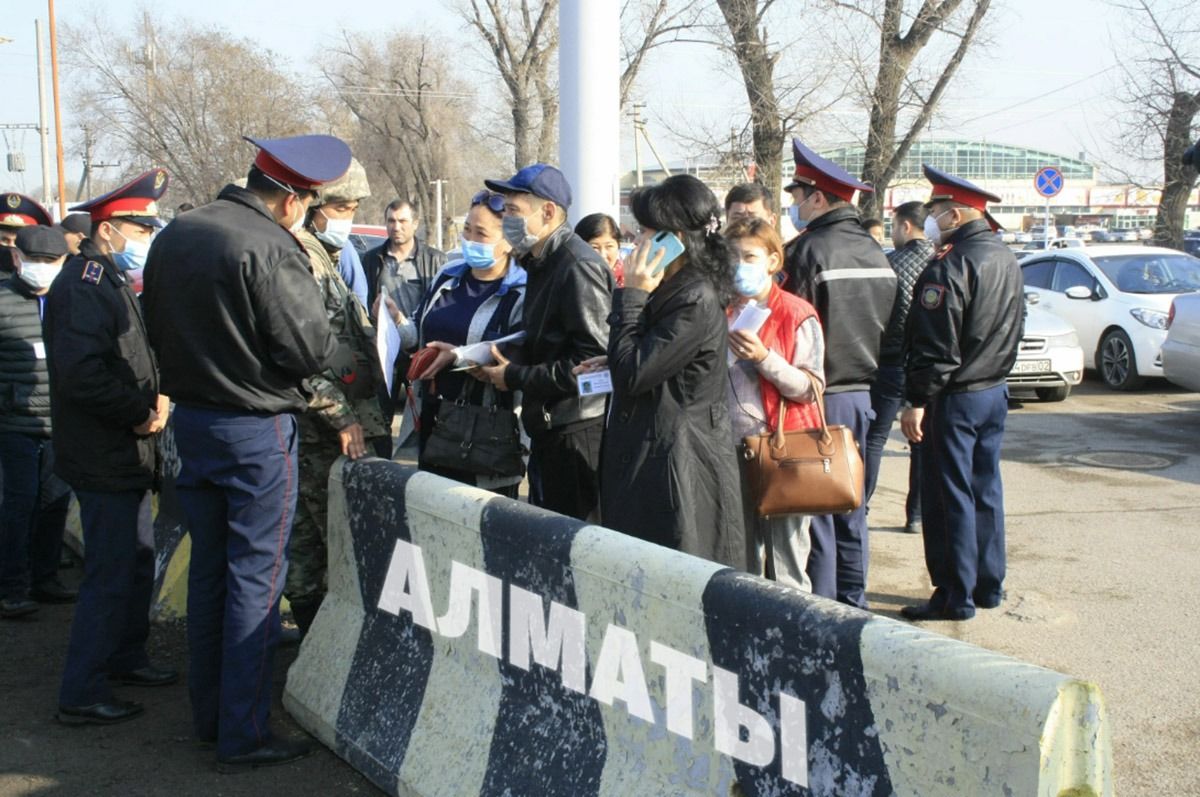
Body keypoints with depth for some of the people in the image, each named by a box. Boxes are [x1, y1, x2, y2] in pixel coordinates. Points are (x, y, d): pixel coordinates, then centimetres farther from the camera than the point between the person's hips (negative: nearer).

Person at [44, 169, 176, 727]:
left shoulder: (110, 283, 17)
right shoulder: (83, 286, -17)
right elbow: (80, 372, -28)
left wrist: (153, 397, 4)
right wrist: (141, 413, -18)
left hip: (126, 456, 10)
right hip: (105, 462, -10)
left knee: (138, 561, 20)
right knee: (110, 575, -6)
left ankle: (126, 657, 35)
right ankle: (81, 695, 1)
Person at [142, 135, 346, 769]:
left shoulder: (173, 236, 6)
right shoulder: (271, 249, -19)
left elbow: (157, 328, 14)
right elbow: (309, 348, -18)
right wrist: (349, 360, 1)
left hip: (190, 420, 8)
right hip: (255, 430, -8)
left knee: (207, 568, 16)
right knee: (256, 576, 0)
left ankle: (207, 714, 27)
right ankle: (243, 735, 6)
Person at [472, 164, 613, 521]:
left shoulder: (578, 266, -17)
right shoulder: (541, 263, 15)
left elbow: (594, 360, -23)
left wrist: (515, 377, -15)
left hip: (577, 434, -10)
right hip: (548, 430, 10)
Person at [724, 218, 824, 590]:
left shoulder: (797, 314, -2)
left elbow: (811, 388, -10)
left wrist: (764, 358, -20)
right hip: (733, 447, 5)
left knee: (785, 565, -5)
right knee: (741, 560, 8)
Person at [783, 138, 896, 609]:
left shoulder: (808, 251, -14)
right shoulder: (873, 251, 10)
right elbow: (889, 327, 16)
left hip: (822, 395, -8)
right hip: (863, 393, 8)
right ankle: (852, 602, 22)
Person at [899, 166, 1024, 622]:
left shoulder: (950, 267, -19)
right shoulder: (1007, 261, 10)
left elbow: (935, 346, -21)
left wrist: (916, 401, -19)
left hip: (955, 398, -9)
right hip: (995, 393, 9)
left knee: (950, 497, -2)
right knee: (985, 490, 16)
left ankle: (956, 597, 3)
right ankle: (989, 586, 24)